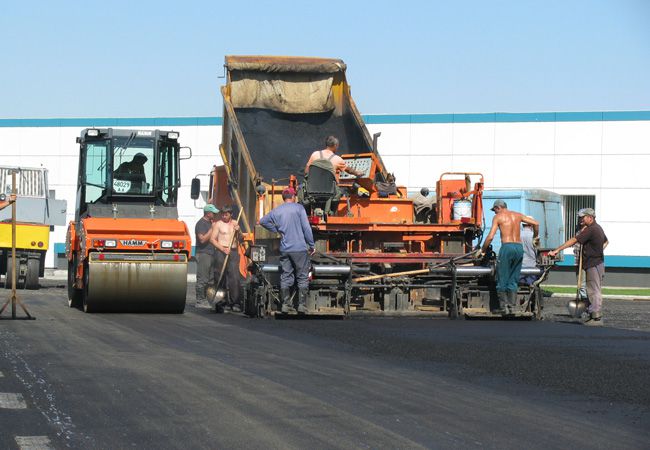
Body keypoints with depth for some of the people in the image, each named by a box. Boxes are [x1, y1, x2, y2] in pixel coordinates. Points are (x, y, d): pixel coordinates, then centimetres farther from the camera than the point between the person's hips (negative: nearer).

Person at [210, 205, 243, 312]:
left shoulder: (235, 223, 17)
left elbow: (241, 238, 20)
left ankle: (235, 303, -11)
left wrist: (238, 231, -2)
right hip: (221, 251, -3)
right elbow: (212, 239, -4)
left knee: (234, 277, -7)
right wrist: (223, 249, -15)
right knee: (220, 277, -2)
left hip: (233, 252, 3)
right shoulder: (218, 224, 3)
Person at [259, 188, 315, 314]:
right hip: (299, 248, -4)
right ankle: (302, 304, 0)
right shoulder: (298, 208, -5)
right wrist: (311, 245, -1)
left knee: (286, 277, 10)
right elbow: (306, 228, -8)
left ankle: (286, 304, 8)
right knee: (302, 277, 3)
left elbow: (263, 221, 23)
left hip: (284, 250, 4)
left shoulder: (276, 211, 8)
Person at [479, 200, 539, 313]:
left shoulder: (498, 217, 3)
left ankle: (503, 306, -6)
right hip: (519, 247, 5)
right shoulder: (517, 215, 17)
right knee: (513, 280, 11)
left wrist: (482, 250, 7)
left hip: (507, 246, -5)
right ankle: (511, 306, 6)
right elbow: (536, 223, 18)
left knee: (502, 280, 2)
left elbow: (490, 237, -5)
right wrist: (535, 237, 34)